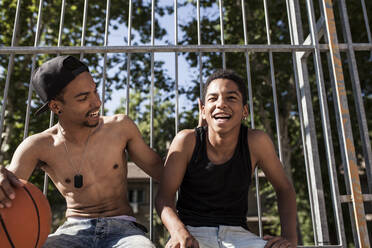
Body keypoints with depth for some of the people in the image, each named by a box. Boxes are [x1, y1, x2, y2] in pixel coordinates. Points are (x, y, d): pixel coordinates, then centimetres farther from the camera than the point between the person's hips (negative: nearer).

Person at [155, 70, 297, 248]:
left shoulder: (256, 141, -10)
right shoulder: (187, 140, -13)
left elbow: (284, 188, 3)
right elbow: (164, 196, -11)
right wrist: (179, 232, -31)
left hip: (236, 233, 2)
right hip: (192, 230, -1)